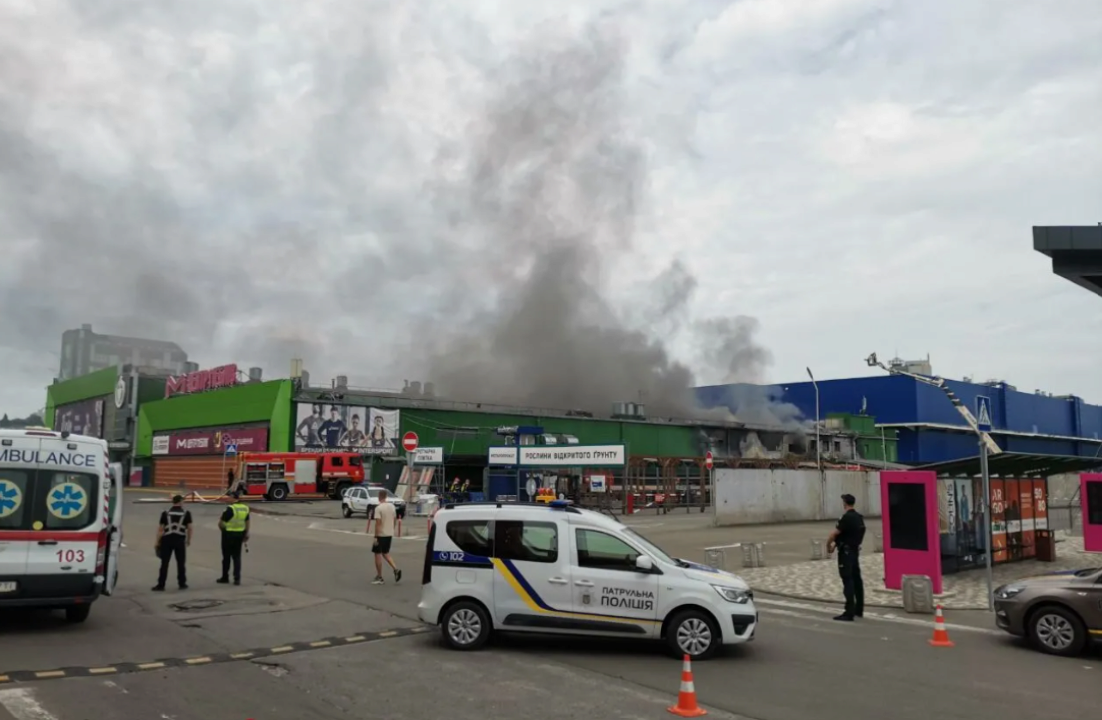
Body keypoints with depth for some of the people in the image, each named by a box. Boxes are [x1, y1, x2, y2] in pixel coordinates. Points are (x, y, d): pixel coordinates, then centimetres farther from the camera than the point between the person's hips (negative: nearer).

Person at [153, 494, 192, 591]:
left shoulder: (166, 513, 4)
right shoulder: (186, 513, 3)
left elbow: (160, 529, 1)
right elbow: (189, 527, 1)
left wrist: (158, 542, 7)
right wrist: (188, 539, 13)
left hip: (167, 539, 0)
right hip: (180, 540, 0)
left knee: (164, 563, 3)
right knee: (181, 563, 10)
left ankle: (161, 585, 3)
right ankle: (182, 584, 17)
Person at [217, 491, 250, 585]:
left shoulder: (230, 509, -19)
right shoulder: (245, 508, 2)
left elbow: (220, 523, -13)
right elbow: (248, 522, 10)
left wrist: (222, 529, 8)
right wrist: (246, 534, 20)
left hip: (229, 534, -5)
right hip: (240, 534, 5)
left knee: (226, 557, 10)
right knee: (237, 557, 10)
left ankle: (225, 577, 21)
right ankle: (237, 578, 3)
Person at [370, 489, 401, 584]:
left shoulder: (378, 508, -16)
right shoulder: (392, 506, 5)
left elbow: (378, 523, -19)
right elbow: (394, 519, 11)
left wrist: (375, 537, -15)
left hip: (381, 535, -7)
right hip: (390, 534, 7)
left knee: (378, 554, 5)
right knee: (386, 553, 20)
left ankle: (379, 577, 9)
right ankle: (396, 569, 2)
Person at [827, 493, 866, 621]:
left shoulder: (846, 518, -19)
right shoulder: (859, 517, 9)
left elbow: (834, 533, -18)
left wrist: (828, 545, -1)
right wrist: (835, 544, 15)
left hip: (846, 552, -9)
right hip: (855, 551, 9)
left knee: (848, 582, -9)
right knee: (856, 579, 14)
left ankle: (849, 613, -9)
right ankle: (859, 610, 23)